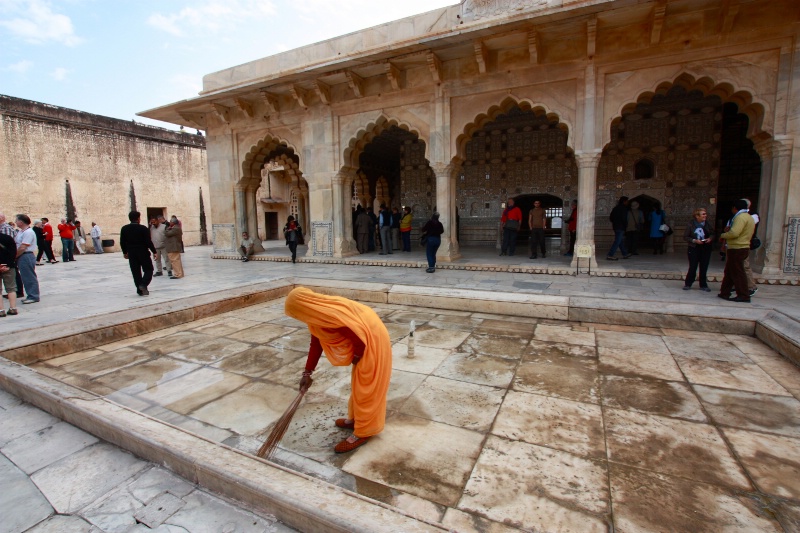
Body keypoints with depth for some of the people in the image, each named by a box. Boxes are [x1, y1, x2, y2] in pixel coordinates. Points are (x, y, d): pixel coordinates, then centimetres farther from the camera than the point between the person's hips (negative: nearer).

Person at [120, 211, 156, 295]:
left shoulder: (124, 229, 2)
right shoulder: (143, 228, -12)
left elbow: (122, 242, 6)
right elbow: (148, 242, -14)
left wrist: (125, 252, 19)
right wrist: (154, 251, -4)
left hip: (131, 254, 4)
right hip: (143, 253, -4)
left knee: (136, 272, 10)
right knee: (148, 270, 6)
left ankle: (140, 290, 11)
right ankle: (143, 284, -16)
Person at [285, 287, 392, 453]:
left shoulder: (331, 316, -30)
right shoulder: (317, 313, 0)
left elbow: (359, 339, -26)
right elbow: (316, 344, 12)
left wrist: (355, 358, -7)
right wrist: (307, 373, 15)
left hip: (372, 341, -9)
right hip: (364, 339, 9)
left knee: (366, 388, 2)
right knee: (358, 385, 22)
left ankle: (362, 433, 16)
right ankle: (355, 419, 39)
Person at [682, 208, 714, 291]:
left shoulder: (707, 224, 3)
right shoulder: (691, 224, -8)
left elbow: (712, 234, 13)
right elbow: (685, 237, -6)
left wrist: (710, 238, -7)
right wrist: (695, 241, -19)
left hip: (706, 249, 4)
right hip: (694, 249, -4)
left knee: (704, 268, 7)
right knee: (692, 268, -2)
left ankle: (703, 285, 17)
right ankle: (687, 284, 14)